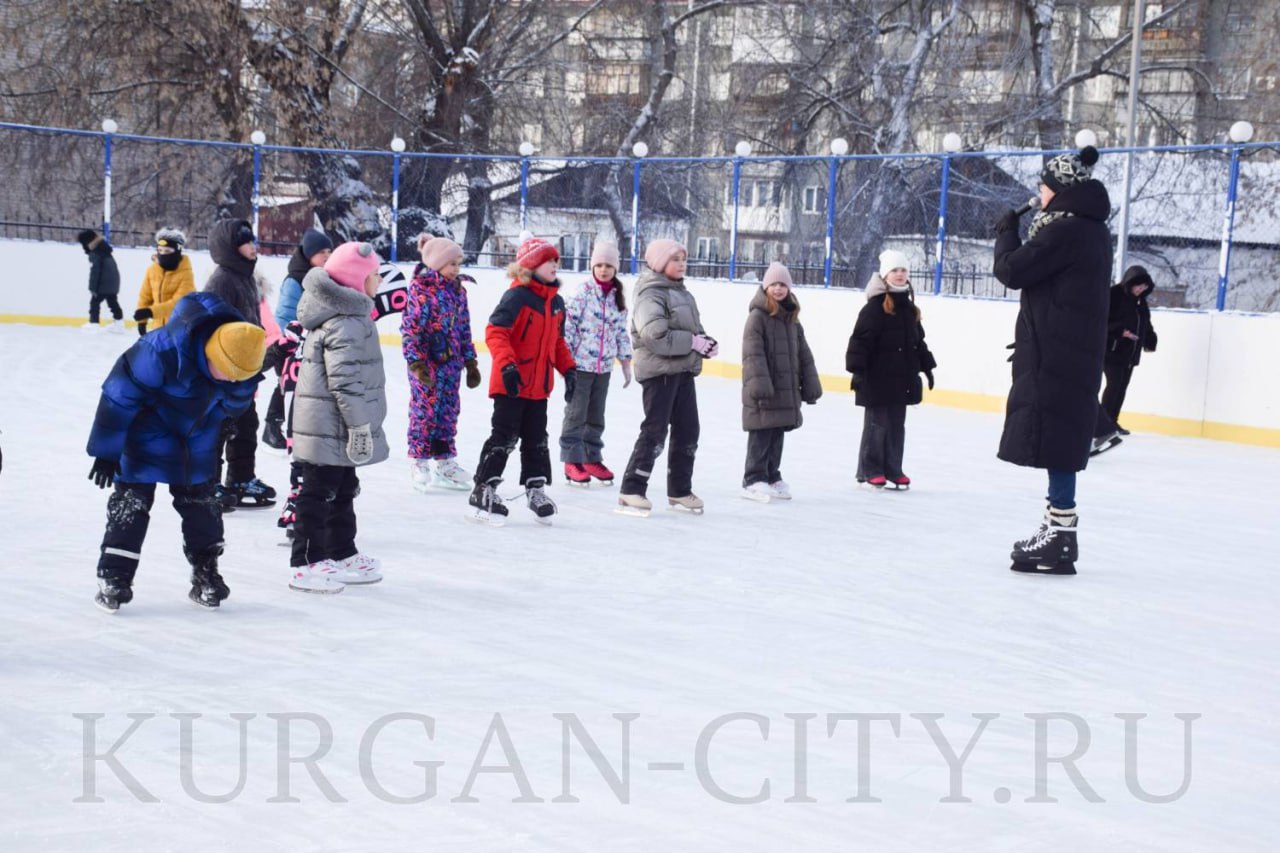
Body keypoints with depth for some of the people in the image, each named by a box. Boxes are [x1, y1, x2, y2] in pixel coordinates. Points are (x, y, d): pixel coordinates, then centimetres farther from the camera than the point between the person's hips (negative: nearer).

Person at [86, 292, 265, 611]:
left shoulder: (241, 353, -21)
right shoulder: (164, 348, -38)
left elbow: (234, 402, 5)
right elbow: (120, 391, -26)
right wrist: (106, 450, -21)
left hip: (198, 436, 5)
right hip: (148, 428, -5)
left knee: (200, 499, 9)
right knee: (133, 498, -5)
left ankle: (205, 573, 22)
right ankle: (113, 576, 2)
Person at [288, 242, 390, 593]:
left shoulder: (350, 313, 12)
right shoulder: (346, 323, -22)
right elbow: (345, 381, -26)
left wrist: (360, 425, 25)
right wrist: (360, 426, -22)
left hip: (333, 428, 11)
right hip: (332, 428, -11)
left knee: (342, 491, 19)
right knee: (318, 493, -3)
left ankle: (342, 556, 30)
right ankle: (306, 564, 3)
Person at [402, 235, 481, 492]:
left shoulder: (458, 290, 10)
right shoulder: (421, 289, -11)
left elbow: (464, 329, 16)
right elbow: (410, 328, -13)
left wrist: (470, 361, 15)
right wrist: (416, 362, -19)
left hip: (451, 361, 7)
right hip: (427, 361, -7)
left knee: (449, 410, 10)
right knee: (425, 410, -2)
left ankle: (445, 462, 19)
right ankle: (420, 462, 8)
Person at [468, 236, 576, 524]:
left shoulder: (556, 302, 11)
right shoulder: (517, 296, -15)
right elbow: (495, 331, -20)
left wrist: (568, 369, 12)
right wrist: (507, 364, -29)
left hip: (539, 385, 7)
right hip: (511, 383, -7)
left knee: (537, 439, 14)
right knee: (504, 437, -5)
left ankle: (536, 488, 26)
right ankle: (483, 491, 3)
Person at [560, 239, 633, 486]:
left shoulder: (618, 297, 8)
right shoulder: (584, 292, -9)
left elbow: (621, 331, 14)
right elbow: (568, 324, -11)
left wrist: (626, 363, 14)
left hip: (604, 366, 5)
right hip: (580, 364, -5)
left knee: (596, 416, 12)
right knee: (576, 413, 2)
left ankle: (592, 458, 22)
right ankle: (572, 461, 9)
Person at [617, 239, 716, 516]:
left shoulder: (683, 294, 16)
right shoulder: (650, 295, -12)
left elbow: (694, 329, 22)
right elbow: (657, 336, -24)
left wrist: (706, 343, 1)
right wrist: (693, 342, -20)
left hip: (683, 371, 9)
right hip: (658, 371, -9)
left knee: (687, 431, 12)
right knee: (655, 431, -8)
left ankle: (679, 491, 23)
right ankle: (631, 491, -2)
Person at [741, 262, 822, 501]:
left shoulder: (792, 318, 13)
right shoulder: (757, 316, -9)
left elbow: (804, 354, 16)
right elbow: (753, 353, -16)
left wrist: (810, 384, 13)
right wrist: (759, 382, -24)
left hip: (787, 390, 7)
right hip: (763, 392, -7)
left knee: (777, 436, 14)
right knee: (760, 437, -3)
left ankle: (772, 477, 23)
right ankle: (753, 480, 3)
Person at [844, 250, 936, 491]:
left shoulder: (909, 307, 13)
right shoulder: (875, 306, -12)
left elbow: (918, 340, 22)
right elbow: (861, 340, -16)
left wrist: (926, 366, 20)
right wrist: (857, 370, -20)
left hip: (902, 378, 7)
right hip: (878, 378, -7)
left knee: (897, 425, 10)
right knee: (877, 424, -1)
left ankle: (892, 471, 17)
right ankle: (870, 471, 8)